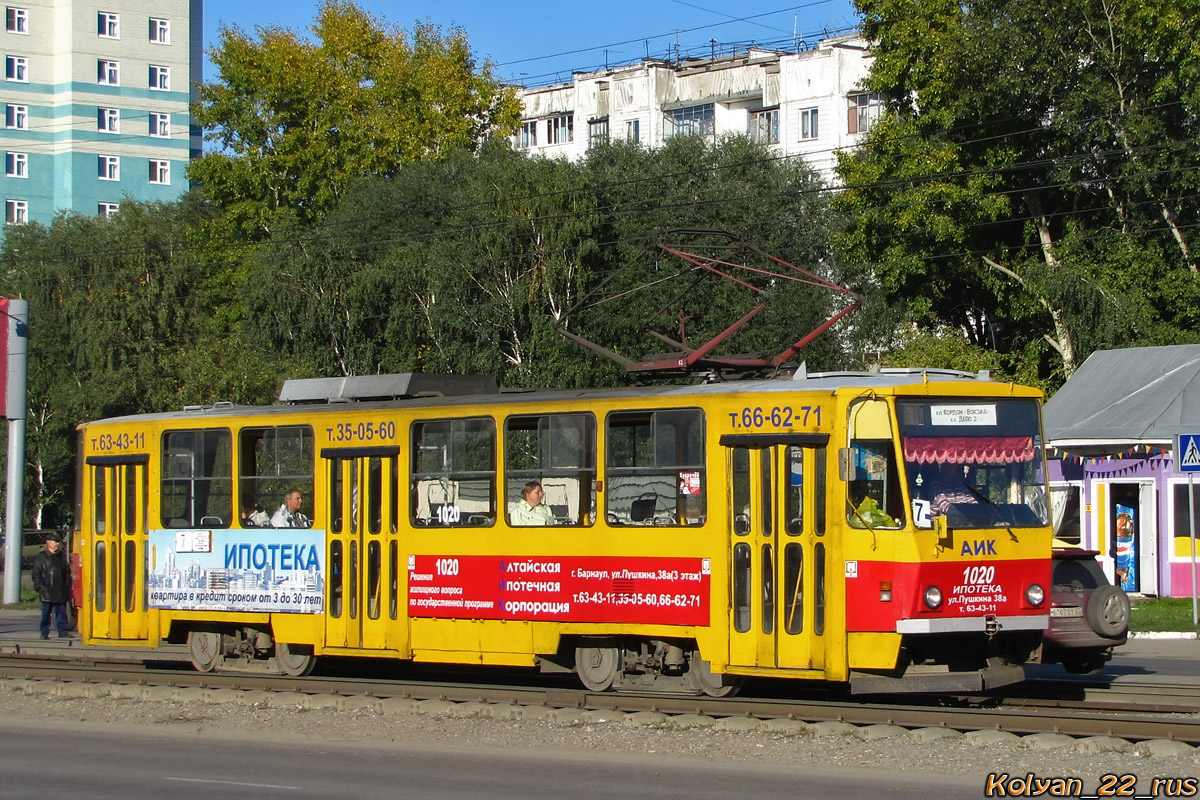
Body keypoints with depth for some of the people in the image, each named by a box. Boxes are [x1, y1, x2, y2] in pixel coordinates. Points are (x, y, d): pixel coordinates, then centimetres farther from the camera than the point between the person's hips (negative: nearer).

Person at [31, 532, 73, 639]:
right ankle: (45, 632, 7)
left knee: (61, 612, 4)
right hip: (47, 592, -3)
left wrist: (68, 586, 9)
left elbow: (67, 573, 17)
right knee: (46, 613, 1)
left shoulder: (62, 556, 13)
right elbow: (36, 574, -1)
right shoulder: (40, 557, 1)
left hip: (60, 592, 4)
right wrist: (40, 587, -10)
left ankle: (62, 631, 8)